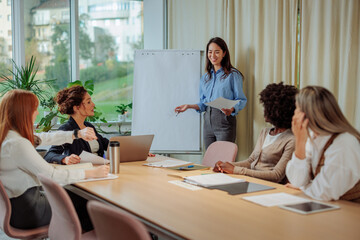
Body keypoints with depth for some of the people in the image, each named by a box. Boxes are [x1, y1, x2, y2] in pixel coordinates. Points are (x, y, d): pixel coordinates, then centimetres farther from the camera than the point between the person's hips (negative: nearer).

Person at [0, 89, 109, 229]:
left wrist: (77, 134, 8)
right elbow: (51, 175, -26)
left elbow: (44, 138, 14)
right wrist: (92, 173, -19)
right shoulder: (17, 143, -27)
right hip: (24, 212, -9)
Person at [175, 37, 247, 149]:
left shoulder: (233, 75, 0)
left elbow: (241, 100, -4)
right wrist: (189, 106, 4)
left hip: (224, 120, -5)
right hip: (208, 121, 5)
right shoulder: (205, 77, 17)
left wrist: (231, 109, -23)